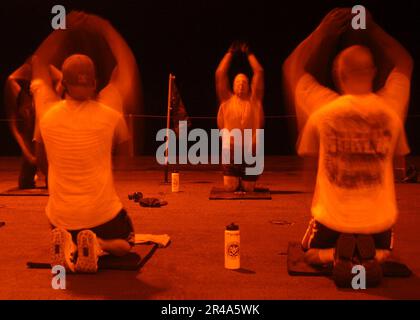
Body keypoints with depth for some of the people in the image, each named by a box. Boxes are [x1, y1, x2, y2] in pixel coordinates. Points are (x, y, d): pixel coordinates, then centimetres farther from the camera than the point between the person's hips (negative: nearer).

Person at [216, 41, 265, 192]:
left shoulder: (254, 100, 10)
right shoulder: (227, 100, 10)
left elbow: (259, 72, 7)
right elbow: (220, 74, 7)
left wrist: (249, 53, 13)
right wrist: (230, 52, 11)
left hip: (251, 150, 0)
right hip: (231, 149, 0)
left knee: (249, 188, 4)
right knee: (229, 187, 0)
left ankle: (244, 182, 39)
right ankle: (236, 180, 34)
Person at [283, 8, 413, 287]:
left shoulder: (325, 108, -15)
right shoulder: (390, 108, -10)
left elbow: (293, 66, 2)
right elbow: (404, 62, 11)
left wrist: (323, 32, 7)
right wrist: (372, 28, 10)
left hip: (333, 219, -2)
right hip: (379, 220, 2)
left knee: (312, 252, 30)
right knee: (383, 250, 37)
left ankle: (337, 255, -6)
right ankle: (372, 256, -1)